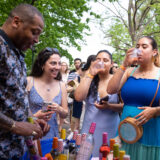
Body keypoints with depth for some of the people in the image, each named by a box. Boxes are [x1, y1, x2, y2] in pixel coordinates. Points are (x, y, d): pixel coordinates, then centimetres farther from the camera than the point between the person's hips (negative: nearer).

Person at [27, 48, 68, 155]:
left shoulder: (61, 85, 4)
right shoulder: (29, 82, -7)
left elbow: (65, 114, 9)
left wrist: (59, 109, -12)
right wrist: (34, 117, -21)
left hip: (52, 138, 3)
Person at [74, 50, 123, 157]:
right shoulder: (89, 79, 3)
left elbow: (125, 106, -2)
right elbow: (78, 97, -14)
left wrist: (109, 106, -20)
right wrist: (90, 74, -12)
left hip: (110, 129, -1)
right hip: (89, 128, 2)